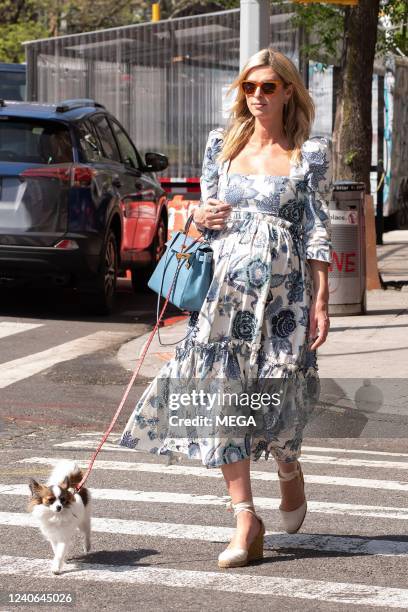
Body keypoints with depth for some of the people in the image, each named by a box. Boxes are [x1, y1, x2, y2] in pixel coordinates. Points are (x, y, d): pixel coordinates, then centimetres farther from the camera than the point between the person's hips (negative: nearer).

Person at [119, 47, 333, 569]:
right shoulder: (222, 144, 12)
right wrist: (200, 218, -5)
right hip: (225, 284, 3)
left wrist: (321, 302, -3)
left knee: (277, 391, -3)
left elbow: (317, 230, 2)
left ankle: (289, 473, 32)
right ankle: (246, 521, -5)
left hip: (283, 286, -2)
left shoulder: (311, 153, 4)